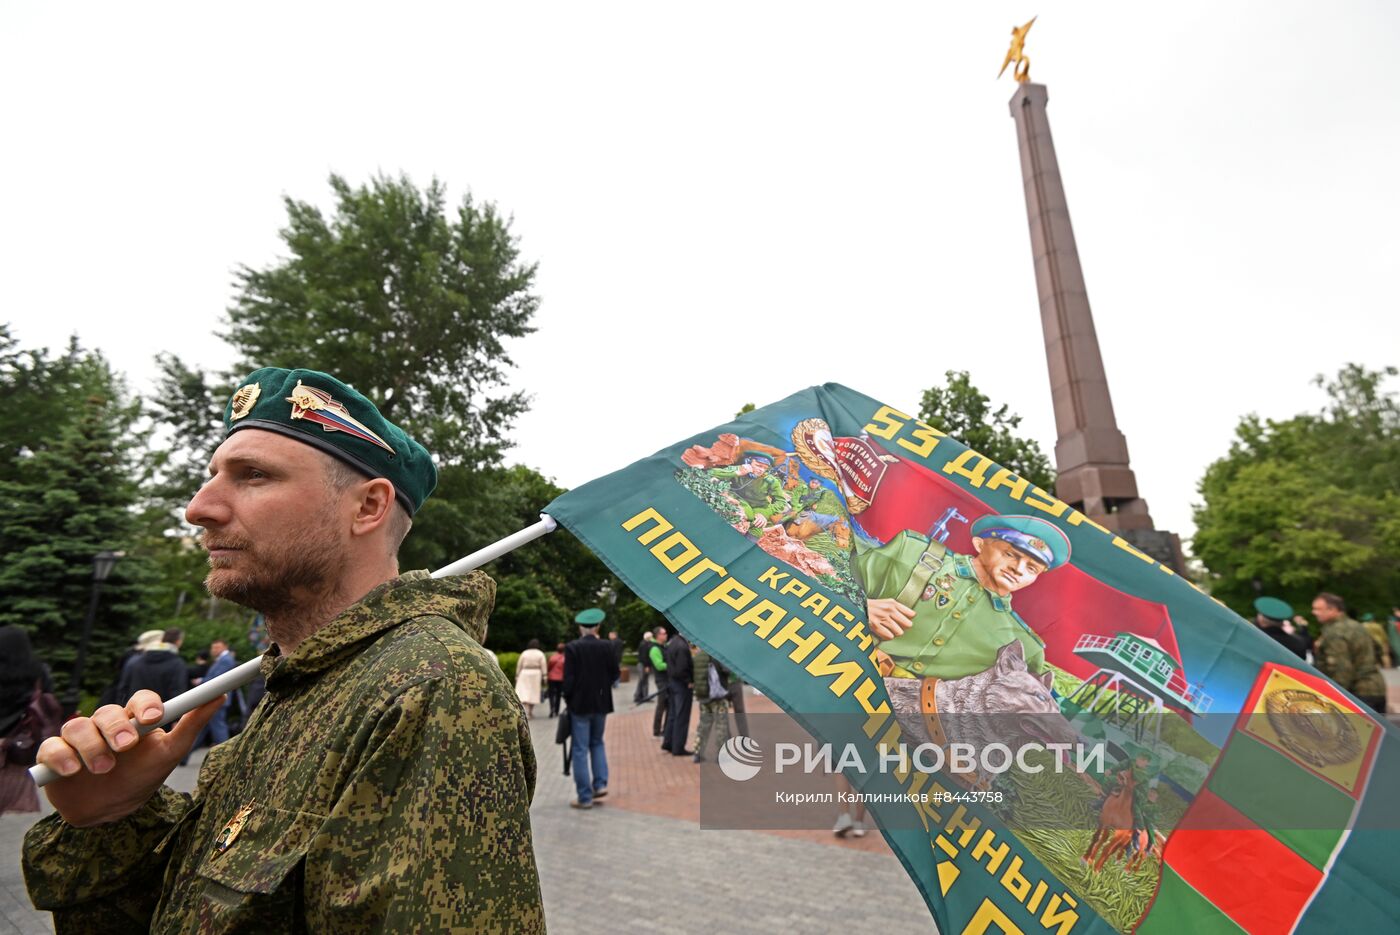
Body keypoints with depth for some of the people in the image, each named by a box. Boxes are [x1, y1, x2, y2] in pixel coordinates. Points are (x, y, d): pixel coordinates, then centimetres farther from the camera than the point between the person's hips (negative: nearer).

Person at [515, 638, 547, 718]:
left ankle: (526, 710, -20)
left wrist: (517, 675, 9)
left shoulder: (524, 653, 4)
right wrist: (544, 676, -2)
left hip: (525, 673, 0)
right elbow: (543, 665, -3)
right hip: (536, 674, 1)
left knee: (524, 692, -3)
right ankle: (530, 712, 16)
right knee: (534, 692, 10)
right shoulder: (540, 654, 2)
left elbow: (519, 665, 3)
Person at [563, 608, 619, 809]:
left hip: (580, 704, -3)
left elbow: (568, 678, -11)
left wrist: (568, 699, 3)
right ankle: (600, 783, 11)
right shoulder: (606, 647, -4)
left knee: (581, 749, 4)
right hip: (601, 703, 3)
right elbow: (614, 675, 2)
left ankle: (585, 797, 8)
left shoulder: (572, 648, -12)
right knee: (597, 743, 22)